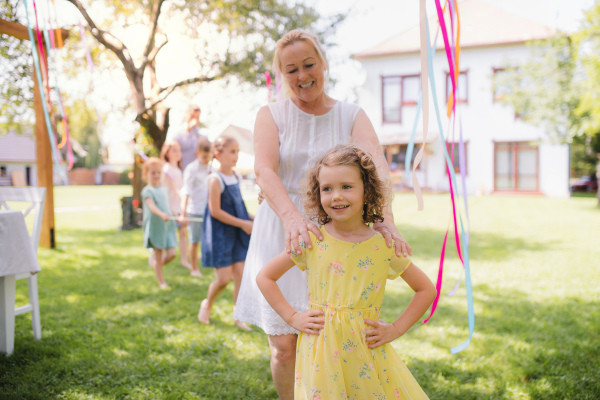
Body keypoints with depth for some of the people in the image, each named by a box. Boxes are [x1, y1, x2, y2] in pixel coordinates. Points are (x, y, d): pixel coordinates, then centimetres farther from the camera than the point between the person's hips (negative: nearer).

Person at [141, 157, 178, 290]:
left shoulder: (164, 189, 11)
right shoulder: (147, 191, -11)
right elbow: (151, 205, -28)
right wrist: (161, 214, -45)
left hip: (168, 226, 6)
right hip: (155, 227, -6)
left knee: (171, 254, -1)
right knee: (159, 255, 2)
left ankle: (154, 262, 28)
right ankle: (161, 281, 18)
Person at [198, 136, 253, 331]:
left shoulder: (236, 177, 7)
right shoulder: (215, 179, -15)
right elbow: (215, 211, -18)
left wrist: (250, 219, 4)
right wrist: (243, 224, -17)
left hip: (237, 233, 7)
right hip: (219, 234, -6)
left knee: (240, 273, 4)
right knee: (223, 278, -4)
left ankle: (239, 315, 15)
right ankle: (207, 304, 25)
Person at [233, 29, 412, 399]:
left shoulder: (352, 116, 6)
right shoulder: (272, 115, 5)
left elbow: (377, 167, -13)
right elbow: (264, 171, -14)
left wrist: (385, 219, -33)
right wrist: (292, 216, -34)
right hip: (282, 235, 0)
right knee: (285, 346, -1)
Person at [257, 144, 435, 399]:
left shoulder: (384, 247, -4)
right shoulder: (311, 242, -4)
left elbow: (426, 289, 7)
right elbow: (265, 277, 6)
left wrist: (395, 329, 1)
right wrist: (292, 318, 0)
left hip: (366, 355, 0)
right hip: (321, 353, 0)